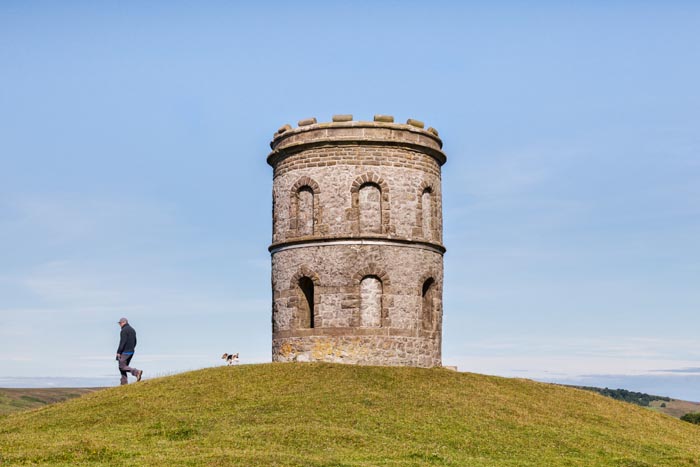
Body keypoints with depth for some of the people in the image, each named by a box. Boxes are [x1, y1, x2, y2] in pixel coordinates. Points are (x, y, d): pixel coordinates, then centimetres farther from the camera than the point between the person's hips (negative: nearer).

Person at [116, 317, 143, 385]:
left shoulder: (124, 330, -12)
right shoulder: (132, 330, 17)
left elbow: (123, 342, -20)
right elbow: (134, 342, 19)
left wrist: (118, 352, -18)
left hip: (125, 351, -9)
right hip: (131, 351, 9)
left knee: (122, 367, -8)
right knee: (123, 366, 13)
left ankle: (137, 372, -25)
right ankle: (124, 382, 6)